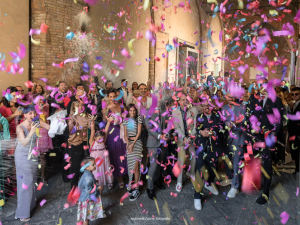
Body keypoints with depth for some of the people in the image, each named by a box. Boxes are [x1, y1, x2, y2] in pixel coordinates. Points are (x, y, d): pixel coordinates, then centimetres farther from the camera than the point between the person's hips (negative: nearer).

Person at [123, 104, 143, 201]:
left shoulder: (138, 119, 0)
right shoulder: (126, 120, 11)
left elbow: (139, 132, -5)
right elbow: (125, 134, 10)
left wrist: (133, 144, -11)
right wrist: (128, 143, -6)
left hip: (137, 142, -4)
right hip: (129, 142, 4)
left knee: (135, 166, -10)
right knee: (130, 164, 4)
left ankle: (136, 190, -5)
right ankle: (131, 185, 17)